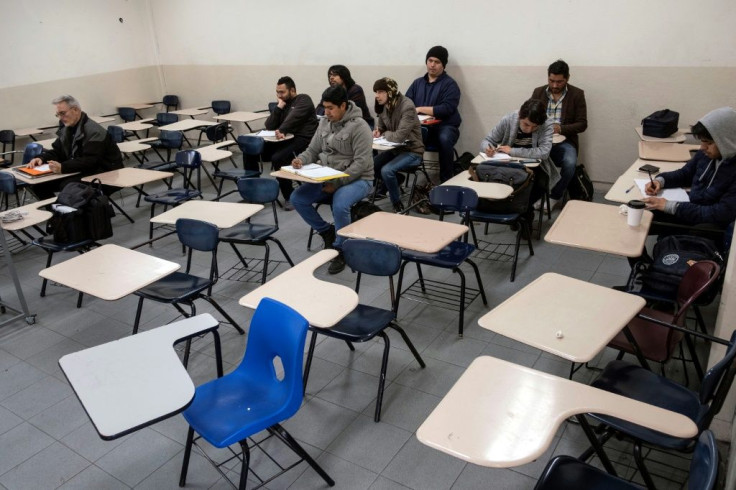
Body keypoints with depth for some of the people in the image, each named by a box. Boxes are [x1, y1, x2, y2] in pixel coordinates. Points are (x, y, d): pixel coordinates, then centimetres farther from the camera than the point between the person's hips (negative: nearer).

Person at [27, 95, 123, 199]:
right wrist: (42, 158, -3)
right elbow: (57, 151, 19)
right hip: (80, 171, 9)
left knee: (67, 186, -32)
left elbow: (89, 161, -27)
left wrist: (63, 168, -37)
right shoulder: (66, 128, 11)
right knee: (40, 184, -4)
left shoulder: (94, 132, -18)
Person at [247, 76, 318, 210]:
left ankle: (290, 197, -18)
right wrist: (279, 107, 2)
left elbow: (293, 117, -22)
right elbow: (269, 126, 12)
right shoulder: (282, 104, 21)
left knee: (277, 158, -32)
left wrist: (281, 131, -38)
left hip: (301, 140, -7)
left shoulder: (303, 100, -1)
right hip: (284, 139, 8)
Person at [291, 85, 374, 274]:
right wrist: (301, 159, -12)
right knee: (297, 198, -9)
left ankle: (341, 249, -10)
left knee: (339, 206, -35)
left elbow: (362, 163, -21)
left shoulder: (359, 126, -16)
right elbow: (313, 150, 12)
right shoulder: (324, 122, 6)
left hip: (357, 179, -7)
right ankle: (327, 232, 11)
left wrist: (338, 182, -25)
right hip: (328, 178, 7)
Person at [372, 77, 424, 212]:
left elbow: (399, 136, -32)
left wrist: (385, 134, -13)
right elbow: (380, 126, 19)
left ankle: (398, 205, -7)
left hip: (412, 151, -8)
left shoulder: (407, 107, -24)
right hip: (395, 149, 8)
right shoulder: (384, 106, -1)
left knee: (386, 170, -27)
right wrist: (377, 131, -4)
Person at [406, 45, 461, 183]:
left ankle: (446, 180, -23)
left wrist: (420, 109, -12)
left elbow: (446, 109, -13)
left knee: (444, 139, -37)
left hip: (444, 126, -4)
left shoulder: (450, 84, 1)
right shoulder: (417, 83, 18)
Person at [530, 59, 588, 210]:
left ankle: (555, 196, -3)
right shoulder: (538, 92, 7)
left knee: (570, 164, -32)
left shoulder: (577, 94, 0)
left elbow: (582, 124, -2)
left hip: (564, 141, -1)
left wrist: (561, 128, -20)